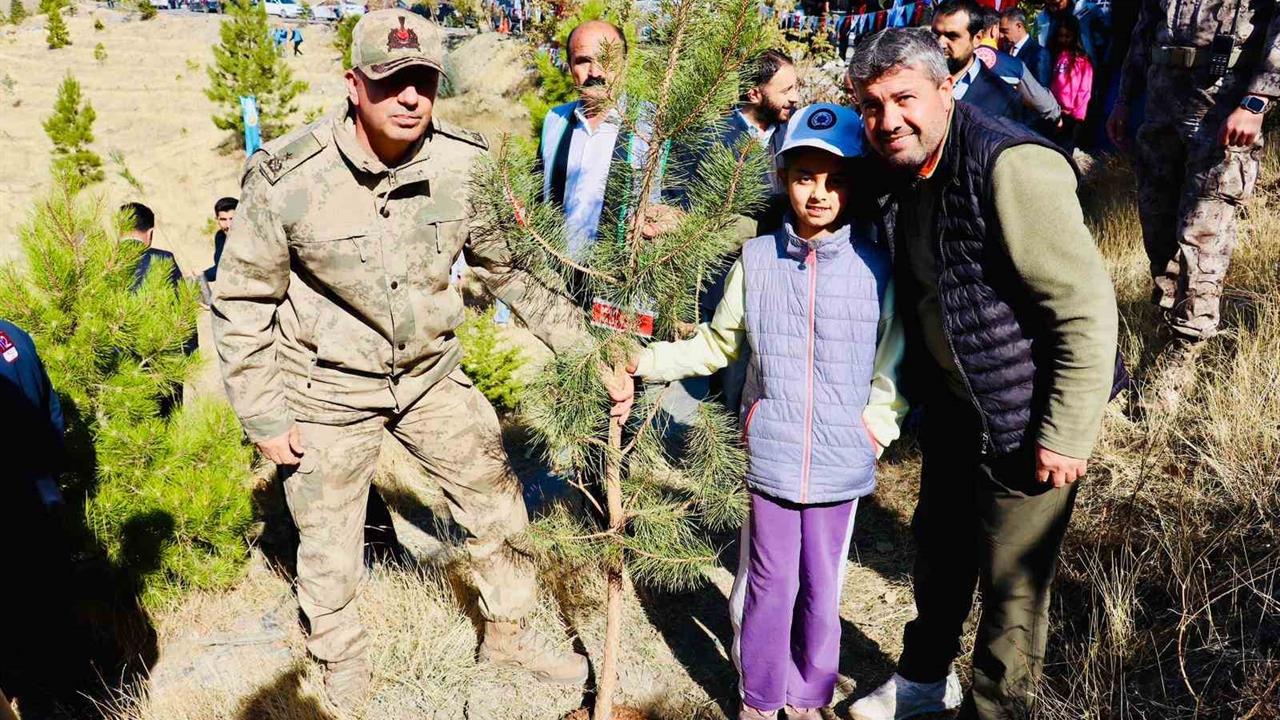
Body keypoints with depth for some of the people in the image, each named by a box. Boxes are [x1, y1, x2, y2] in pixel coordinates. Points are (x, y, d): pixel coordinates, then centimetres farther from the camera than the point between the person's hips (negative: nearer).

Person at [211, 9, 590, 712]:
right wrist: (265, 417, -8)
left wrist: (583, 346, -4)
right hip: (328, 388, -3)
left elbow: (514, 267, 0)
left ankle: (507, 633, 38)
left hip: (431, 376, 3)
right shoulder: (286, 177, -21)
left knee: (498, 503, 12)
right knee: (329, 552, 12)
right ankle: (342, 668, 41)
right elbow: (241, 301, -10)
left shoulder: (467, 164, -14)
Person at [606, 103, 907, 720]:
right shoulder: (756, 259, 0)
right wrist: (642, 367, 2)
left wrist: (880, 417, -4)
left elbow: (901, 351, 4)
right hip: (771, 460, 1)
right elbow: (715, 345, 8)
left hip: (841, 467, 0)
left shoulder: (877, 264, -4)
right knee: (768, 589, 10)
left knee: (821, 590, 12)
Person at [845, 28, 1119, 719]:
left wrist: (1066, 437, -22)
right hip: (952, 403, 8)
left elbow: (1088, 312, -25)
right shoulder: (901, 175, 0)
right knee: (938, 545, 24)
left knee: (1011, 584, 5)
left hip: (1024, 420, -8)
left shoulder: (1012, 167, -26)